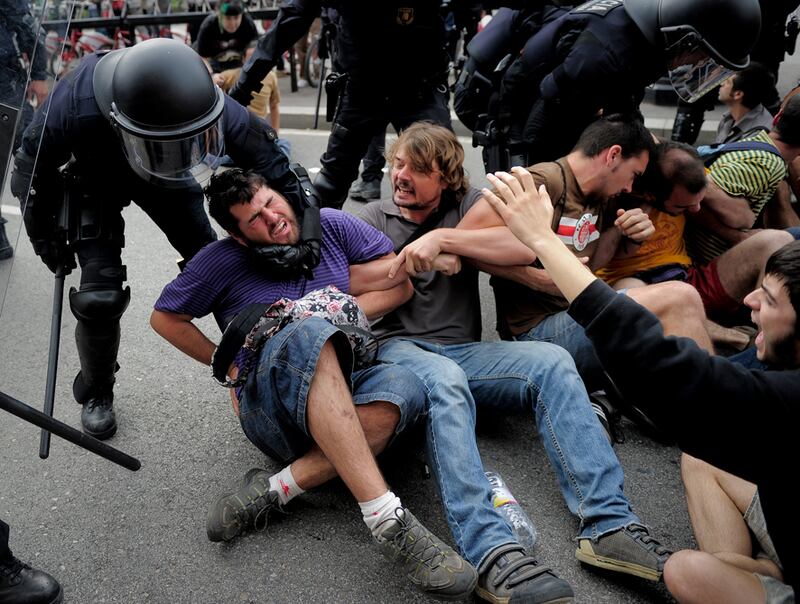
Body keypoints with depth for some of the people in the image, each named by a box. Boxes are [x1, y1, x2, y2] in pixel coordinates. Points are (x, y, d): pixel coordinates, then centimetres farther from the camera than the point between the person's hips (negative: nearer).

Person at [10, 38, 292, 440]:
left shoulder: (202, 104, -38)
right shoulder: (76, 106, -42)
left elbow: (267, 156, -23)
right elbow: (33, 167, -20)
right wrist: (44, 235, -10)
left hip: (161, 172, 2)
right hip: (95, 180, -2)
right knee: (101, 296, -13)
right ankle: (96, 393, 15)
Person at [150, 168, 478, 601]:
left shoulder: (331, 226, 7)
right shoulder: (223, 260, 3)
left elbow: (400, 283, 7)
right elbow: (165, 317, 13)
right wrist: (227, 365, 4)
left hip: (343, 395, 3)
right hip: (271, 410, -2)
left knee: (402, 388, -34)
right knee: (308, 334, -38)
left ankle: (272, 491, -26)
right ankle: (388, 520, -44)